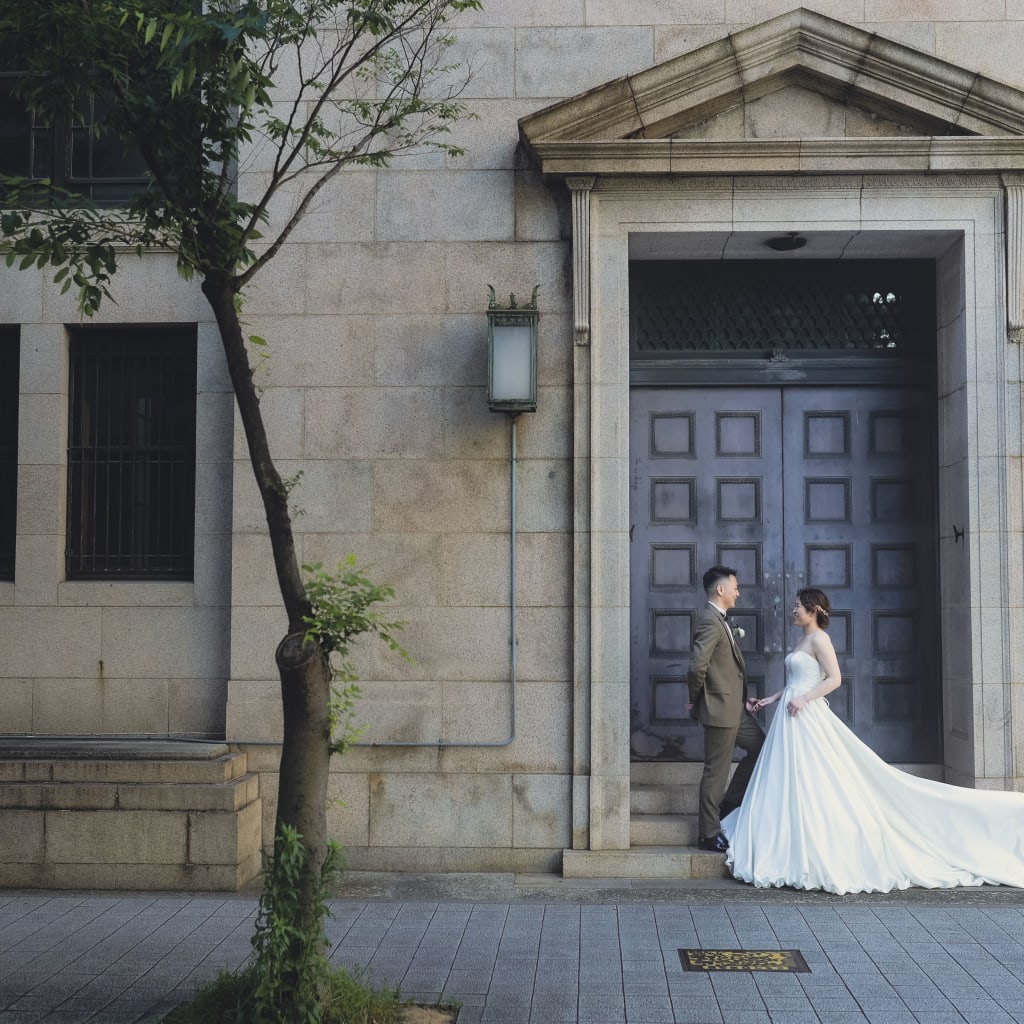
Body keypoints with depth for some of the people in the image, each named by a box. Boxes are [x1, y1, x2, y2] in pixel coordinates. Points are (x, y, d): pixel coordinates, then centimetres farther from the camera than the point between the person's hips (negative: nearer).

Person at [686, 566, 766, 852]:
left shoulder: (719, 620, 13)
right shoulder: (710, 623, -20)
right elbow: (697, 667, -28)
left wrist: (742, 698, 11)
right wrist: (695, 699, -12)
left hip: (734, 707, 10)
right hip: (720, 709, -10)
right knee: (716, 771, -1)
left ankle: (729, 802, 26)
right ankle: (709, 834, 9)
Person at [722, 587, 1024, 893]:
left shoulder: (818, 638, -11)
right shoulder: (803, 639, 17)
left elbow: (834, 678, -18)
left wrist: (803, 699, -23)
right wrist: (772, 698, 17)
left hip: (806, 717, -10)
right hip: (791, 717, 10)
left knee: (810, 784, -7)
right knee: (790, 785, 9)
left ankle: (819, 855, -1)